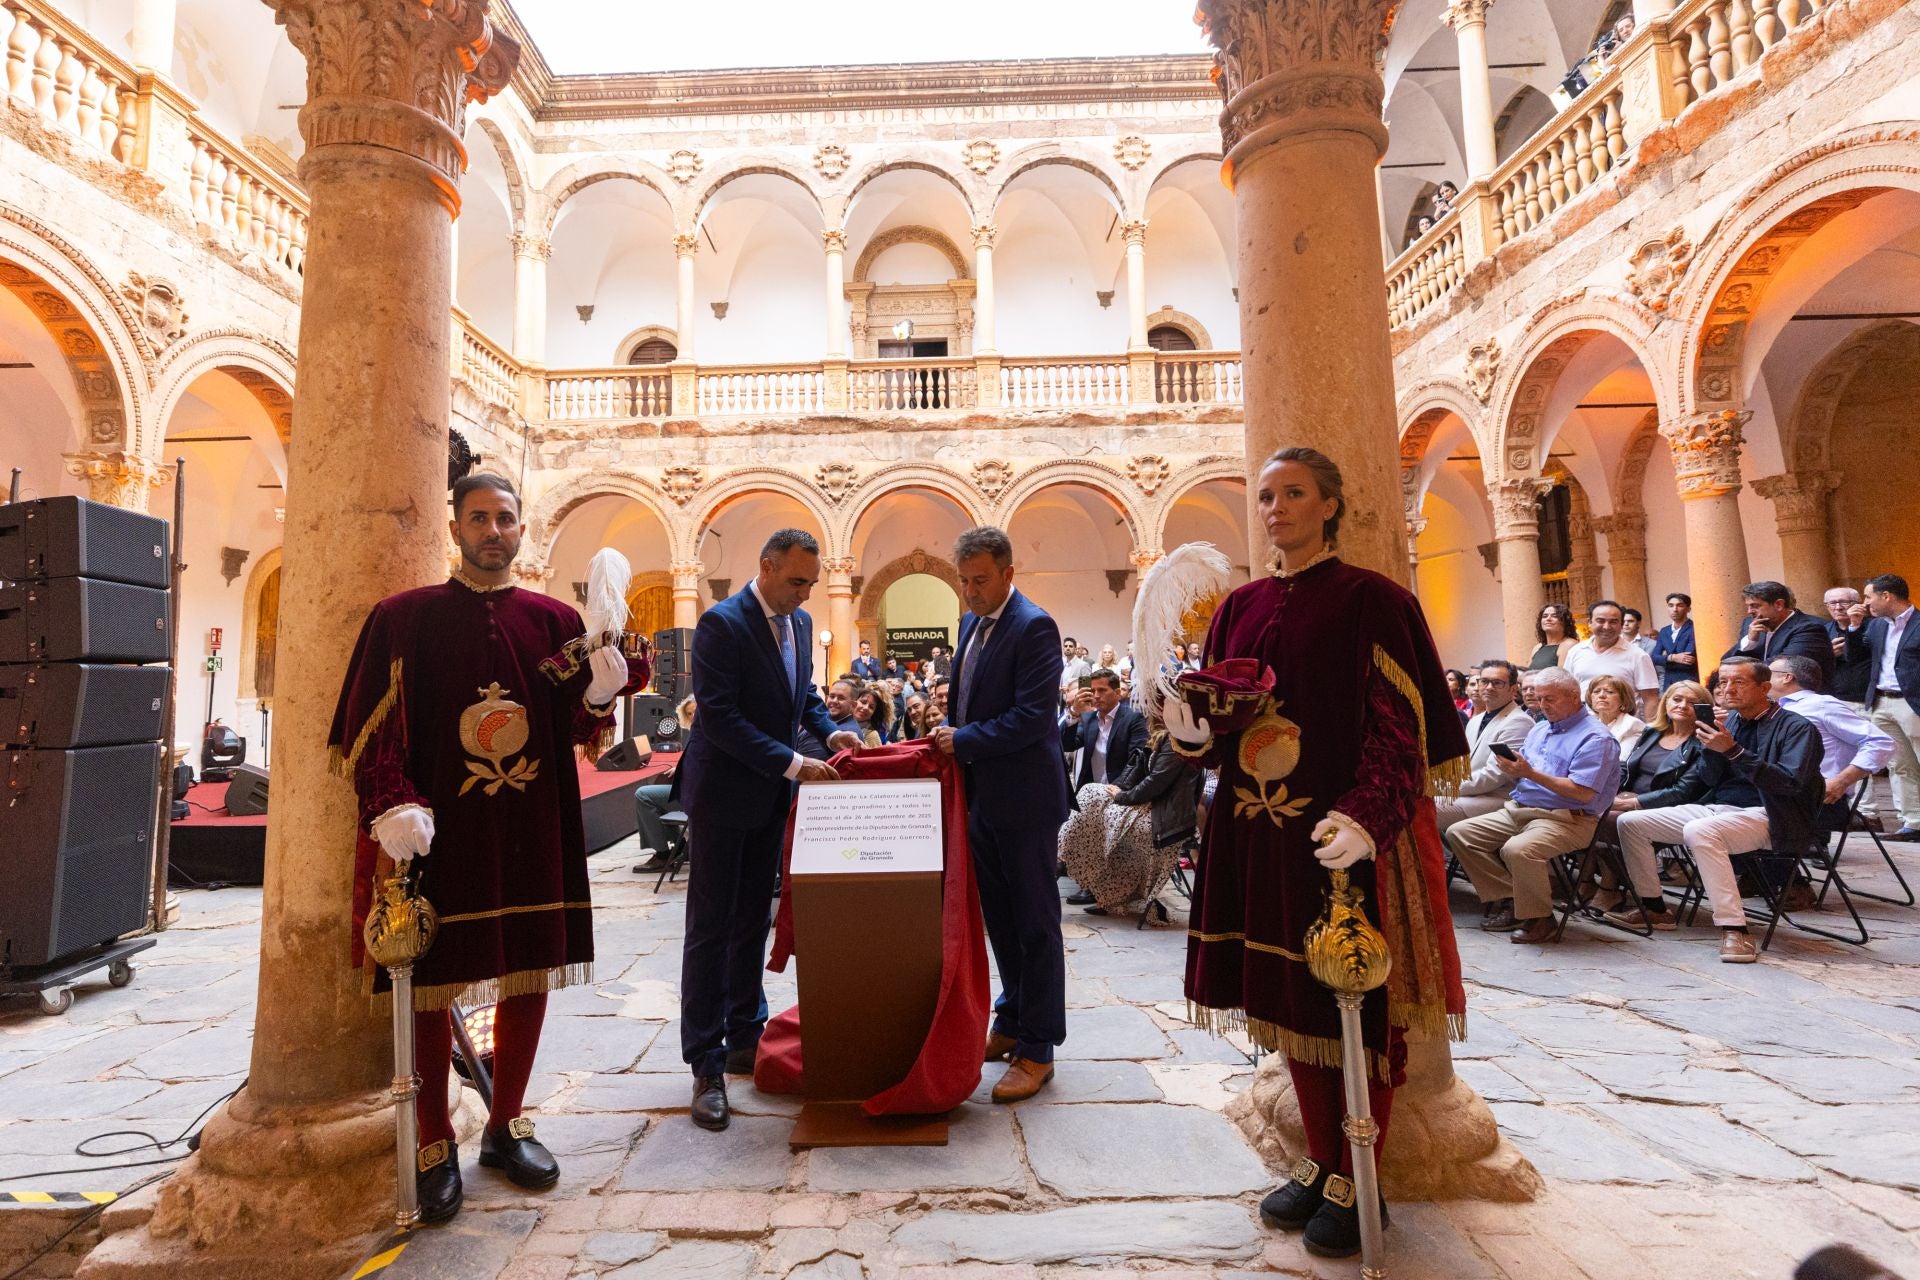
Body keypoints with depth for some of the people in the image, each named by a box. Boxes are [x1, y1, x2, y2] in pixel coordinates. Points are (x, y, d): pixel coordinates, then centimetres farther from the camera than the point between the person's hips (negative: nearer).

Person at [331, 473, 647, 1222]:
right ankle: (434, 1145, 26)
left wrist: (599, 692, -16)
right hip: (438, 834, -2)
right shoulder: (403, 619, 0)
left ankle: (506, 1126, 30)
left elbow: (579, 731, 5)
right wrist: (393, 808, -17)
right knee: (430, 983, 6)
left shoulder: (555, 621, 5)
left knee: (529, 976, 10)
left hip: (533, 833, 3)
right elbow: (367, 725, -3)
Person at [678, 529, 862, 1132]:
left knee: (752, 921, 17)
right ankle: (706, 1066, 12)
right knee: (711, 929, 3)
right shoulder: (722, 623, -18)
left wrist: (829, 730, -3)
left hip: (769, 795, 7)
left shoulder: (800, 622, 6)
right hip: (724, 793, -7)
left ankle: (744, 1039, 31)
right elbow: (718, 716, -23)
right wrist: (792, 764, -26)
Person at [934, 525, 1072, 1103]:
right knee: (999, 918, 19)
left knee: (1034, 923, 4)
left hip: (1024, 800, -8)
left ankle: (1037, 1049, 17)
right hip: (982, 796, 9)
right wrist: (949, 735, 5)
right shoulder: (973, 622, 11)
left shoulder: (1034, 627, -16)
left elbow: (1032, 717, -23)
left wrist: (962, 741, -17)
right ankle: (1011, 1023, 35)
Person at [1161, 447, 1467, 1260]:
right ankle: (1320, 1158, 31)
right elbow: (1222, 727, 12)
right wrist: (1193, 731, -11)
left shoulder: (1370, 600, -6)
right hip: (1263, 832, 5)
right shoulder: (1241, 608, 9)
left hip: (1347, 835, -5)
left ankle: (1354, 1178, 24)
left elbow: (1401, 724, -12)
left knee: (1358, 1000, 7)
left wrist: (1364, 818, -26)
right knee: (1293, 997, 13)